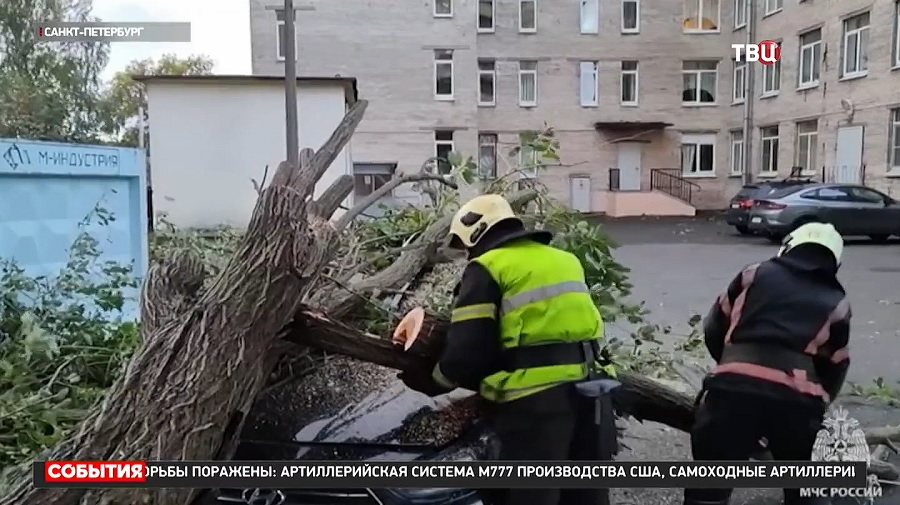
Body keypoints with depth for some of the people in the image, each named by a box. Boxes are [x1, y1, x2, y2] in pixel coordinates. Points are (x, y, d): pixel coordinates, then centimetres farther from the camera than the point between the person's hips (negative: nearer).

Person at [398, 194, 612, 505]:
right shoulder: (563, 260, 20)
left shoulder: (487, 268, -1)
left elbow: (468, 349, -7)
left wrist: (432, 382, 9)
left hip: (537, 395, -7)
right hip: (587, 385, 7)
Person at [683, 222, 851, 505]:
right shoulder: (836, 303, 21)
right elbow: (834, 369, 22)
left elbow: (714, 329, 23)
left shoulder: (755, 275, 20)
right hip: (798, 399, 1)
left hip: (733, 388, -1)